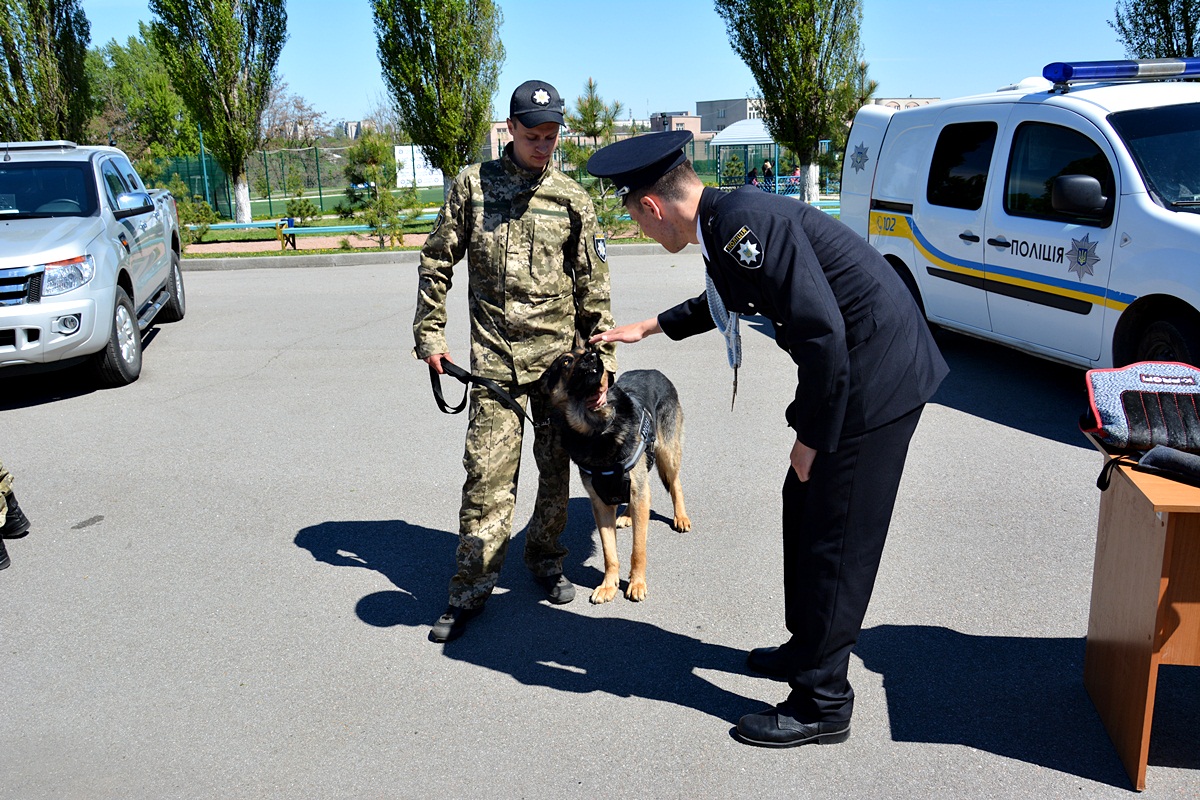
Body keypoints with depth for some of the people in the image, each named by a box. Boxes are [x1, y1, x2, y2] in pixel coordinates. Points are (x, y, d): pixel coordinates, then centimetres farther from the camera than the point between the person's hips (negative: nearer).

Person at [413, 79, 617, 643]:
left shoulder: (572, 198, 3)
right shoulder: (473, 185, 3)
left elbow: (594, 285, 5)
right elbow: (436, 262, 8)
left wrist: (601, 358, 1)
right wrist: (429, 334, 2)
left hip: (560, 354, 1)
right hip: (494, 357, -1)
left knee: (556, 468, 10)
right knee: (487, 473, -2)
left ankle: (546, 560, 31)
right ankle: (471, 588, 9)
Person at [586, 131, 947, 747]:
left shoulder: (742, 221, -22)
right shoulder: (725, 222, 9)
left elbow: (822, 332, -27)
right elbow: (726, 301, 31)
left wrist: (812, 438, -16)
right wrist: (650, 327, 39)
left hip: (875, 375, -10)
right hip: (853, 368, 10)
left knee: (835, 539, -1)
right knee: (803, 506, 20)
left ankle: (822, 703, 15)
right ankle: (807, 649, 38)